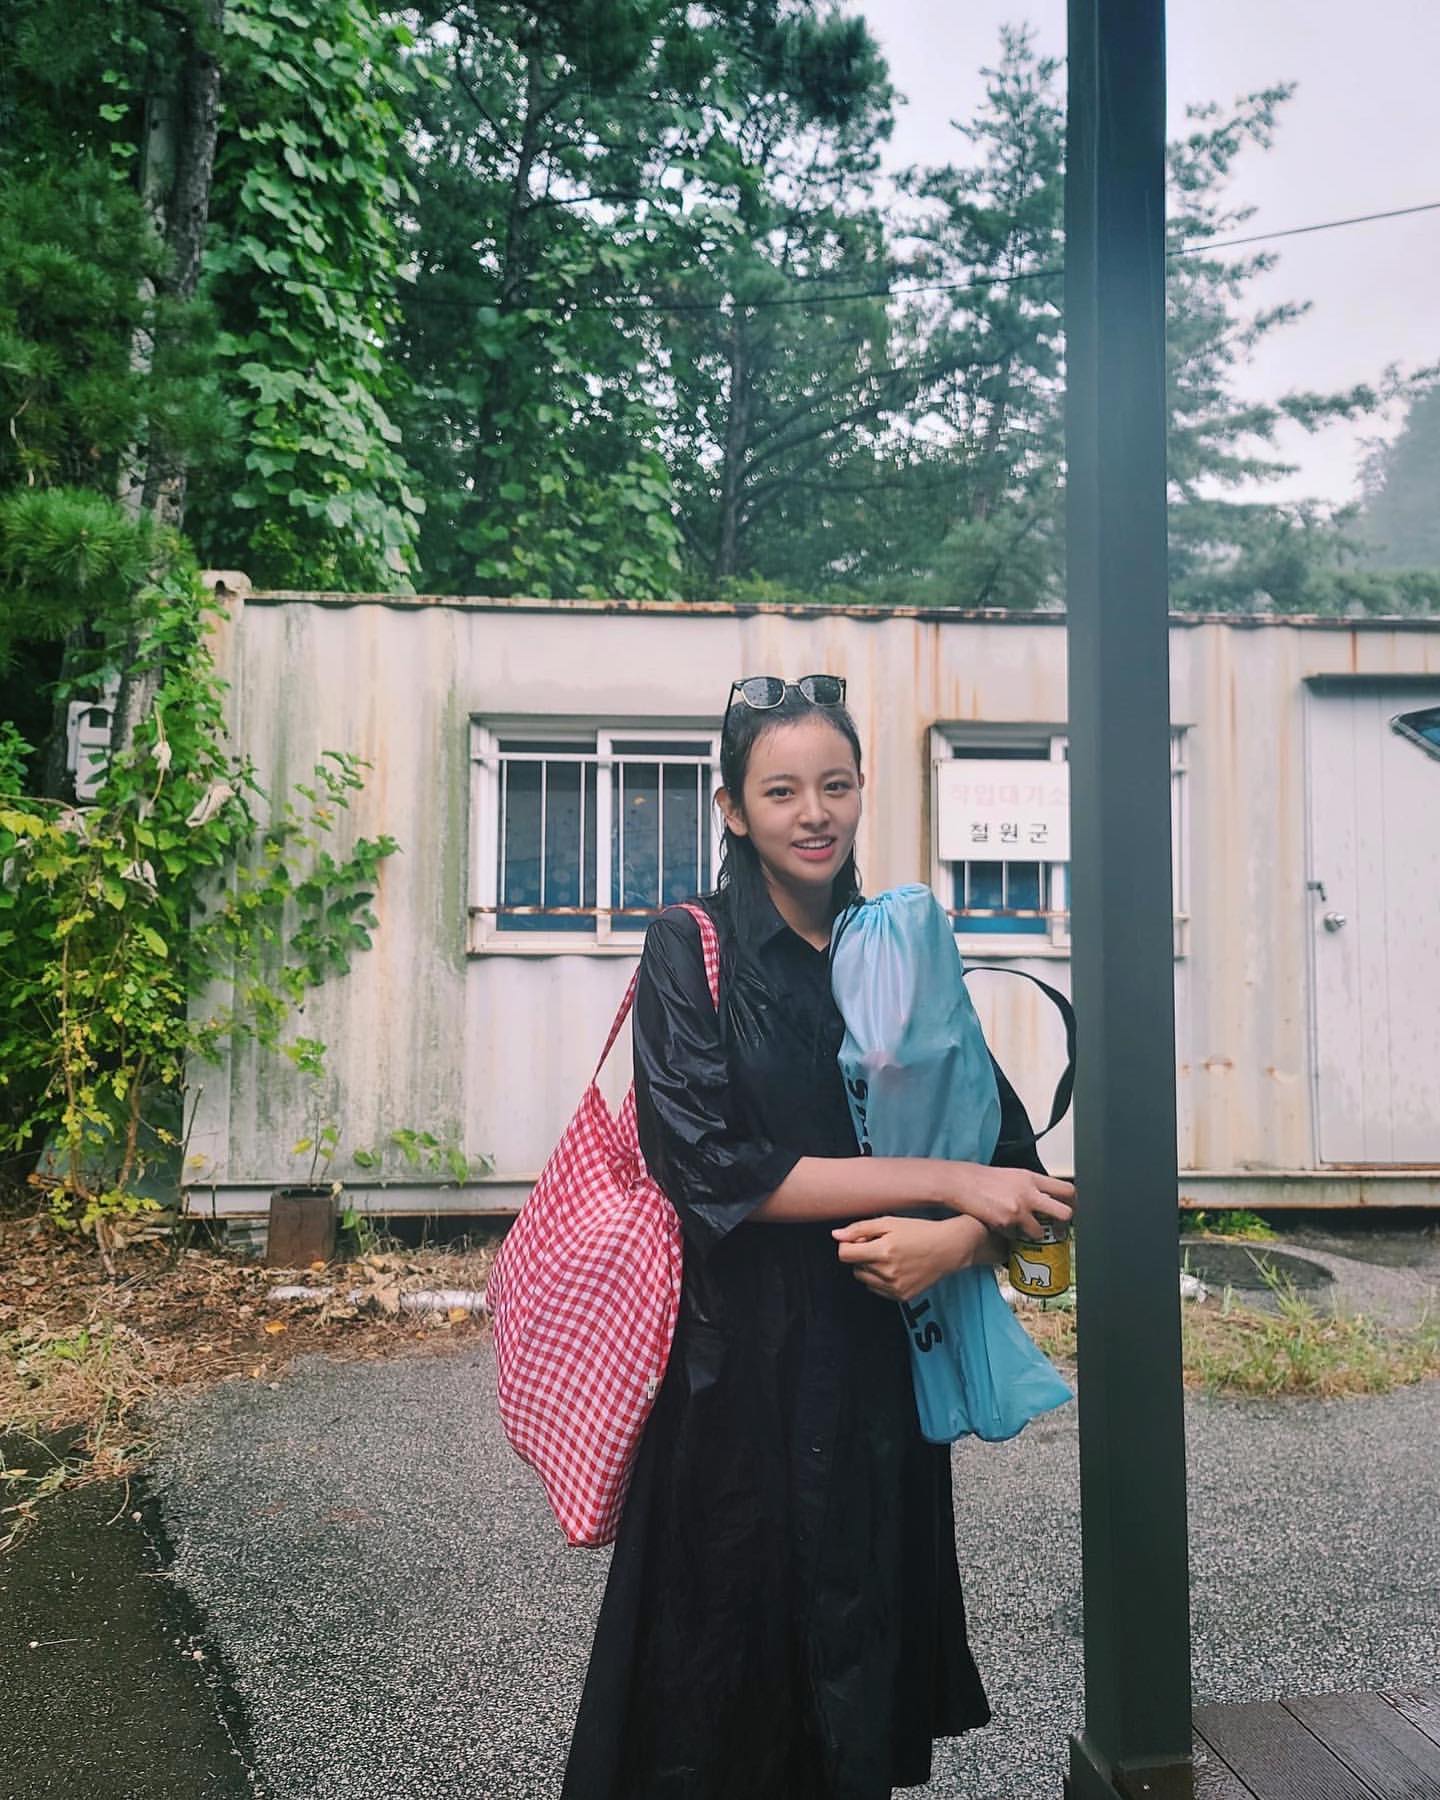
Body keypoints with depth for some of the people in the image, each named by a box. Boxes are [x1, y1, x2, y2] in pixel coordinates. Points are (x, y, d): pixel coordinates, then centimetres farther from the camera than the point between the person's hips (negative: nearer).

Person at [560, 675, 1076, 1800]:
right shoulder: (690, 954, -6)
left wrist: (956, 1241, -18)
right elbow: (716, 1170, -16)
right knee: (728, 1677, 10)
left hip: (882, 1370, 4)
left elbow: (1012, 1163, 4)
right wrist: (946, 1181, -15)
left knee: (864, 1675, 15)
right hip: (738, 1373, -3)